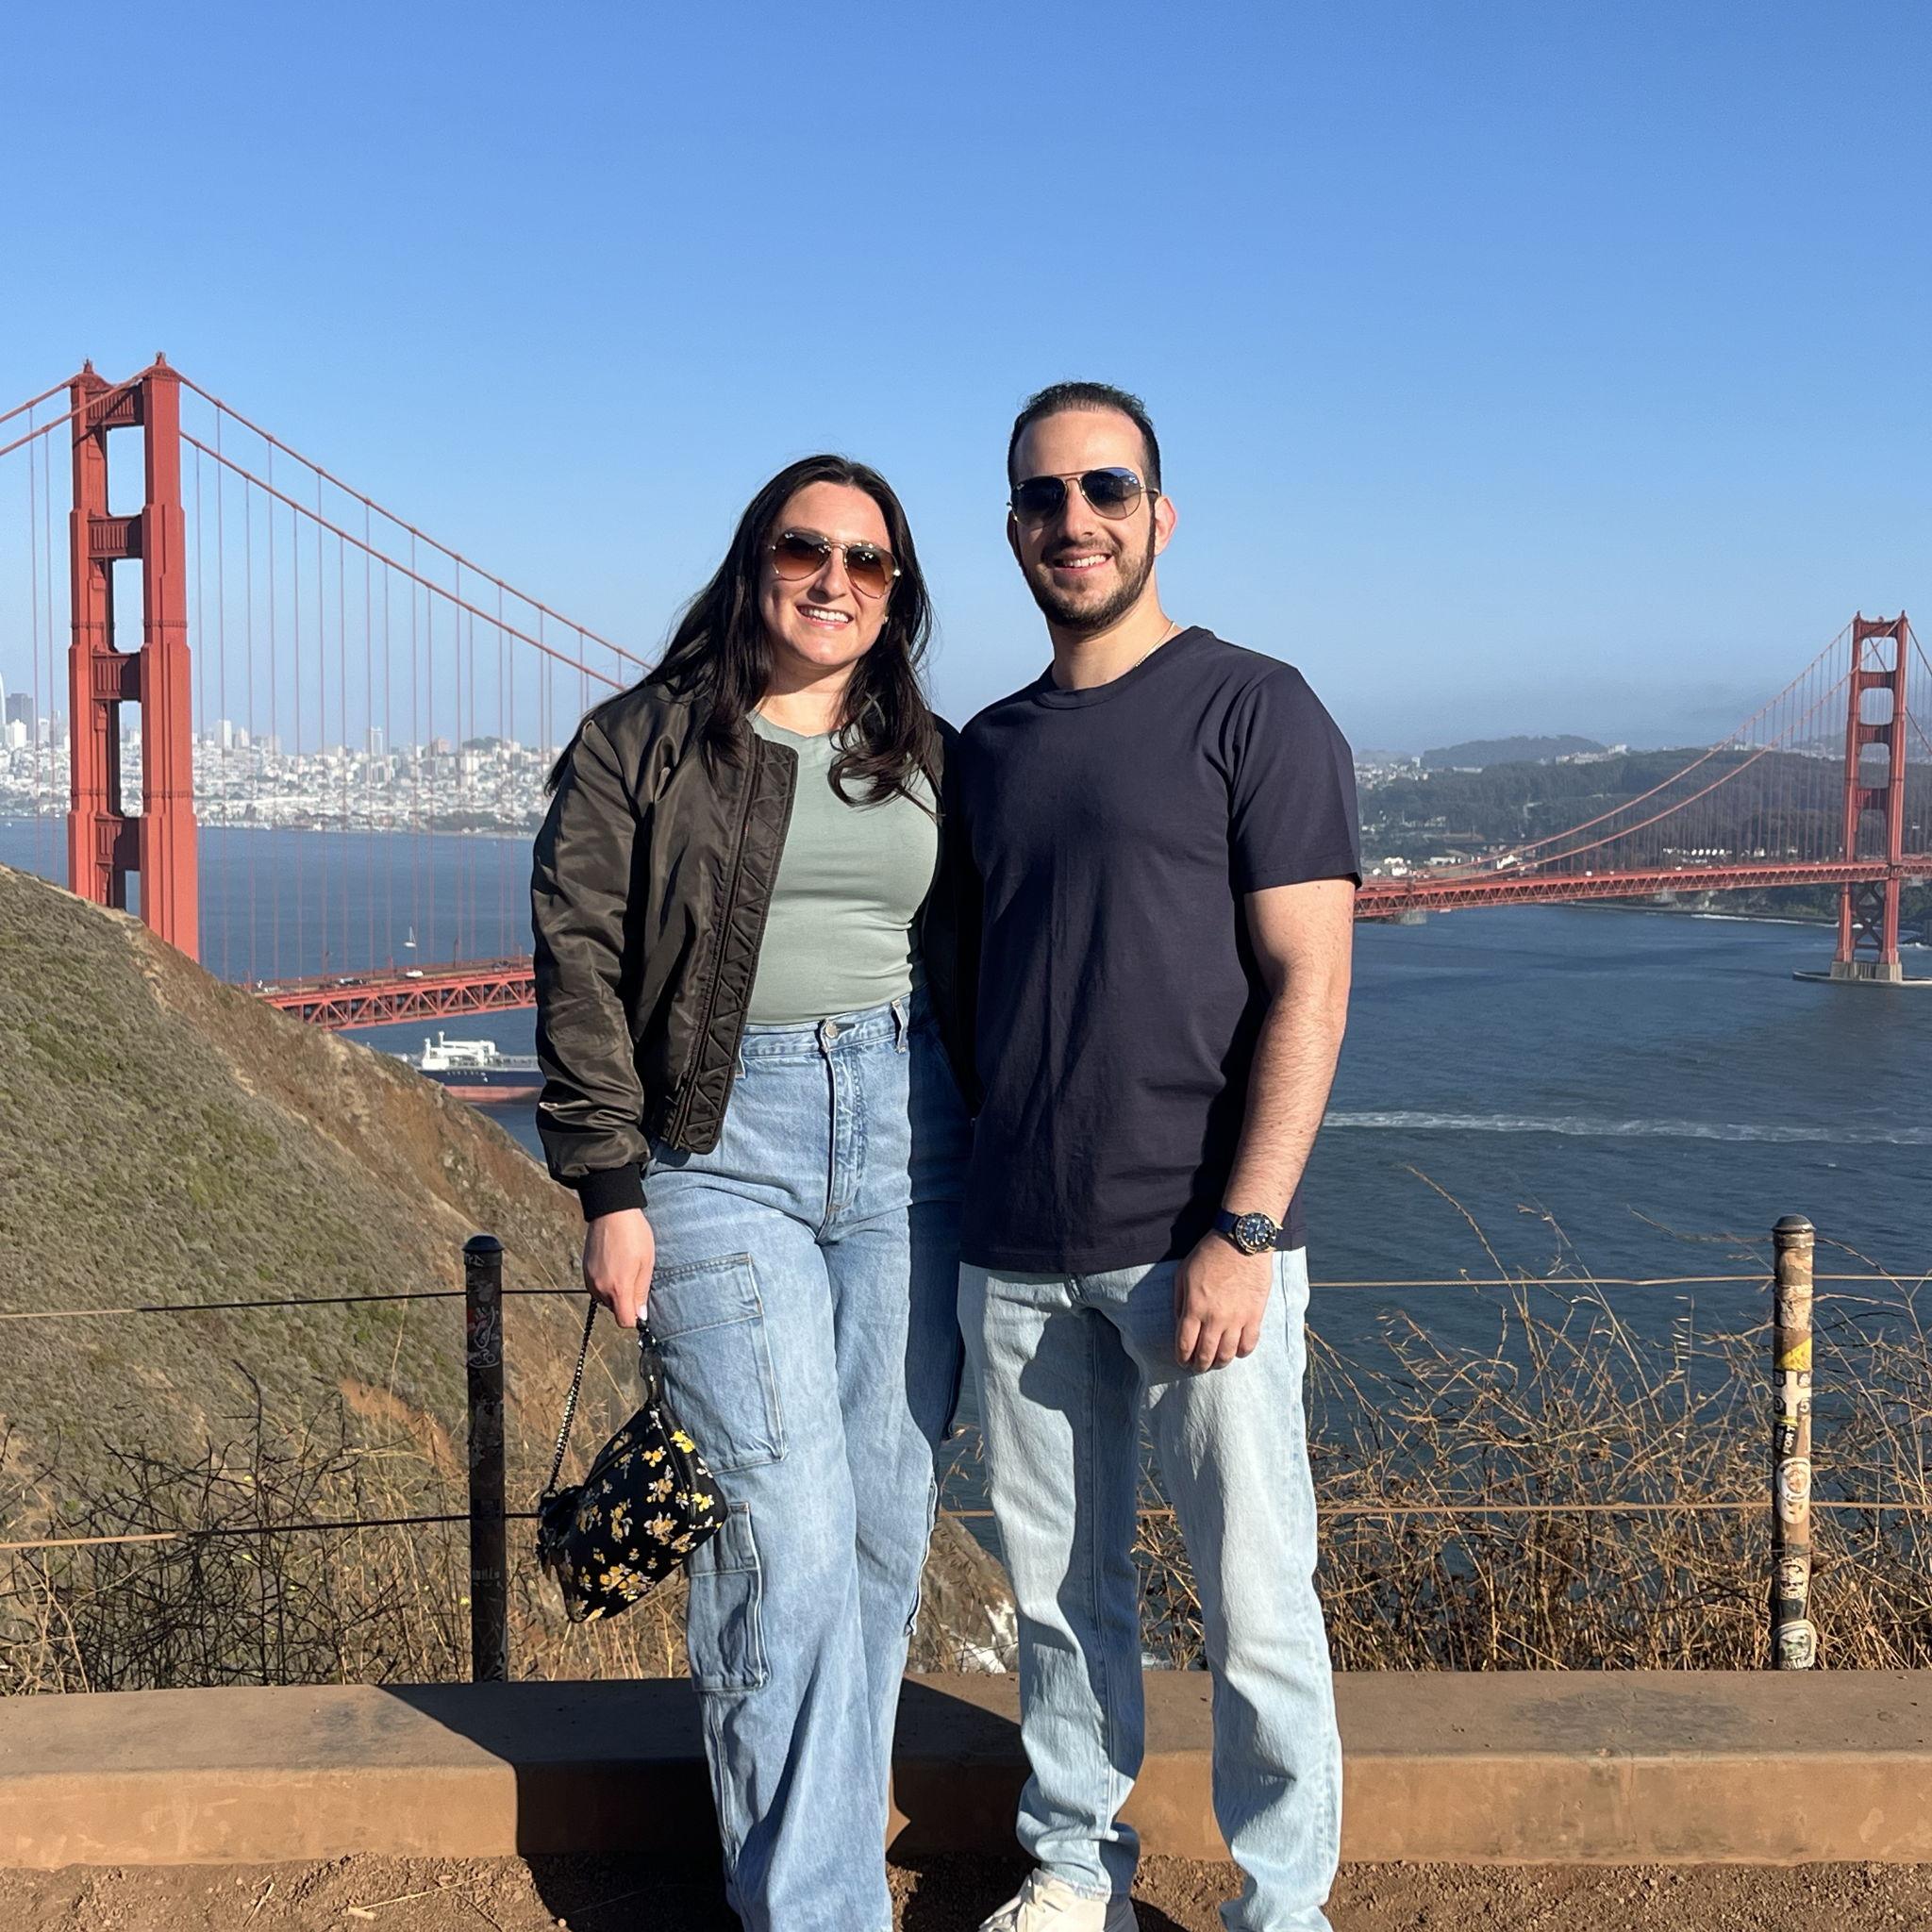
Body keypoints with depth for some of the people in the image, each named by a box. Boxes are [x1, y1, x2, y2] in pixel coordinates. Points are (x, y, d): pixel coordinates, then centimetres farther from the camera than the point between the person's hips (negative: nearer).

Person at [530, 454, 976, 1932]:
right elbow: (580, 967, -2)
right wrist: (610, 1190, -8)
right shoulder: (642, 744, 3)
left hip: (909, 1137, 4)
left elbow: (976, 974, 16)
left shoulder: (932, 761, 14)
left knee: (886, 1528, 6)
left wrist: (995, 1170, 11)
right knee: (788, 1530, -10)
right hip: (720, 1145, -3)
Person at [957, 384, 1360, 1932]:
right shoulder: (990, 746, 14)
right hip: (1016, 1253, 5)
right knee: (1057, 1586, 13)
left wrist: (1240, 1234, -17)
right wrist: (960, 1208, 11)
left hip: (1197, 1244, -5)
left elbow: (1308, 989, -10)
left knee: (1254, 1599, 2)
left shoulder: (1256, 712, -3)